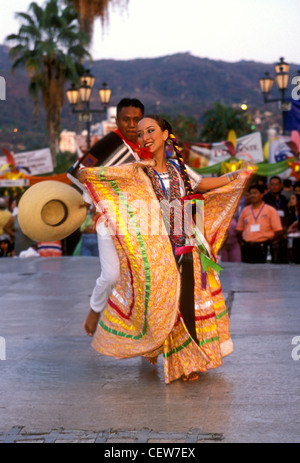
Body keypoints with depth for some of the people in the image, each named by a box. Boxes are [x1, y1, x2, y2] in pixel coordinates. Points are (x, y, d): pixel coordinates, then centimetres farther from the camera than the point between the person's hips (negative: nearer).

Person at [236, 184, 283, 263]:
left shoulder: (270, 210, 2)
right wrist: (242, 242, 6)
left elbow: (278, 231, -1)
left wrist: (268, 242, -6)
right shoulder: (245, 210, 13)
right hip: (247, 247, 4)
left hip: (262, 248, -4)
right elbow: (239, 229, 19)